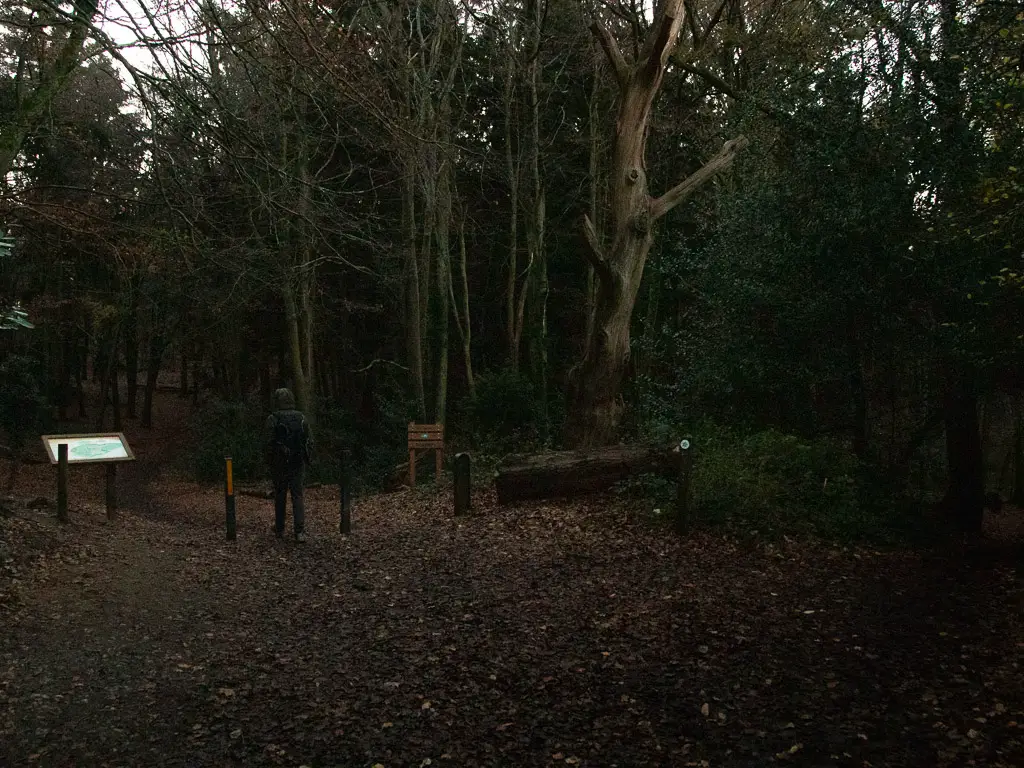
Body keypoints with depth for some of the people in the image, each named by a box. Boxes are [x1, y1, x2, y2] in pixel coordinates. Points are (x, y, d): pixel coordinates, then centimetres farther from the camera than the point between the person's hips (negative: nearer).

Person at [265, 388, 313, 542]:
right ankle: (300, 531, -9)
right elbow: (310, 441, 0)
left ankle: (279, 528, 25)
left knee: (280, 496, 14)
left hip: (279, 464, -1)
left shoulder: (273, 419, -7)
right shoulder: (301, 417, 1)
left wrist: (269, 461, 1)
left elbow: (269, 443, -11)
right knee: (298, 496, 2)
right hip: (298, 464, 1)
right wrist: (305, 458, 12)